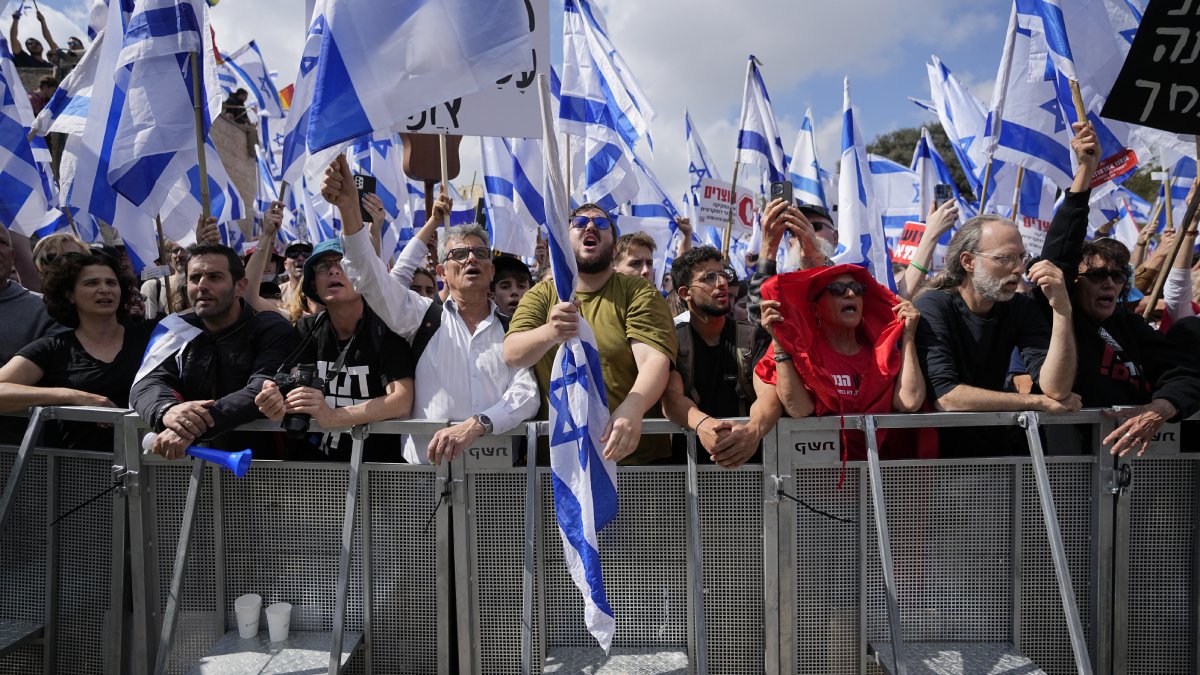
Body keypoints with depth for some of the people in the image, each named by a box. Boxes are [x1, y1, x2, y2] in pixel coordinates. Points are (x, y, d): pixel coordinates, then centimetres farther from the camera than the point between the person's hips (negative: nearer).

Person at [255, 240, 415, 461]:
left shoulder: (385, 328, -2)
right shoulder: (307, 330, 12)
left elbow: (402, 402, -14)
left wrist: (333, 417, -29)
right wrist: (275, 405, -24)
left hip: (374, 460, -3)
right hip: (311, 462, 3)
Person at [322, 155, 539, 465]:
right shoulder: (423, 315, 11)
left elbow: (526, 392, 0)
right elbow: (372, 277, -2)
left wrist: (474, 425, -18)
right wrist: (349, 208, -16)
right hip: (427, 466, 1)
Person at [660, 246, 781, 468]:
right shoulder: (672, 340, 5)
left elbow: (770, 393, -10)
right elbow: (671, 397, -10)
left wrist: (753, 431, -33)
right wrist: (702, 424, -33)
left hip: (746, 456, 1)